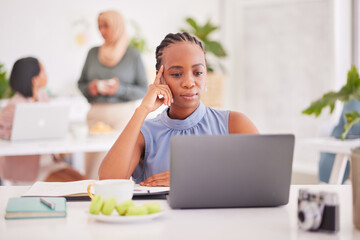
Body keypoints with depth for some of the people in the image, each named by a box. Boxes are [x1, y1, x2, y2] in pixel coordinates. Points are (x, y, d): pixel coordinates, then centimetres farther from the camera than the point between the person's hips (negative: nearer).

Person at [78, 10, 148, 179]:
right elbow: (81, 83, 17)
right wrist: (90, 89, -4)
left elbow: (143, 90, 3)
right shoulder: (93, 53, 11)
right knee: (91, 168, -3)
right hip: (96, 114, 3)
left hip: (123, 114, -3)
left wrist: (120, 89, -12)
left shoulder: (133, 55, 2)